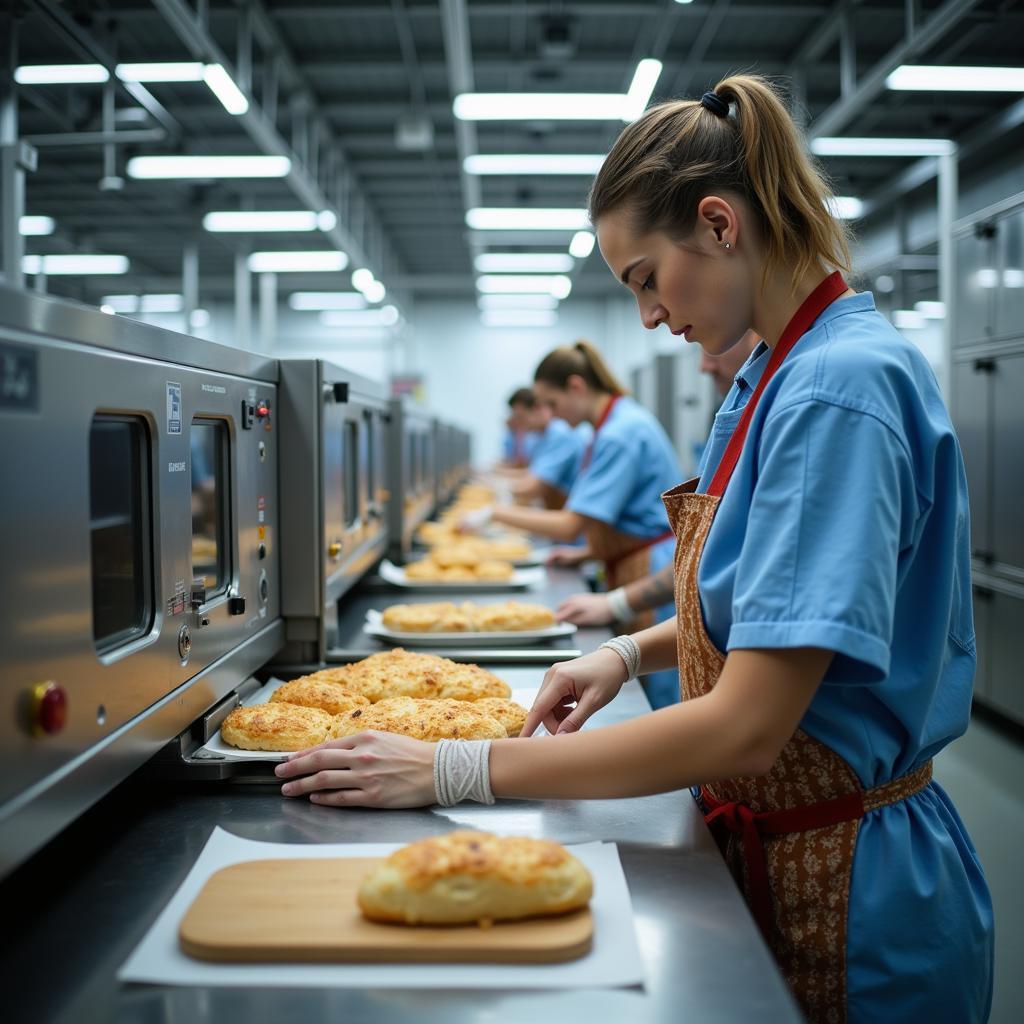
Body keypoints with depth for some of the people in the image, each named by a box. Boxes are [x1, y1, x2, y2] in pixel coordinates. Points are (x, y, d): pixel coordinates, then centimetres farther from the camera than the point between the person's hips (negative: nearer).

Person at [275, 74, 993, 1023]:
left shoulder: (842, 389, -25)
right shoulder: (783, 373, 4)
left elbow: (744, 729, -29)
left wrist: (453, 770, -25)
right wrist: (632, 651, 1)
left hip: (847, 903, -8)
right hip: (769, 848, 8)